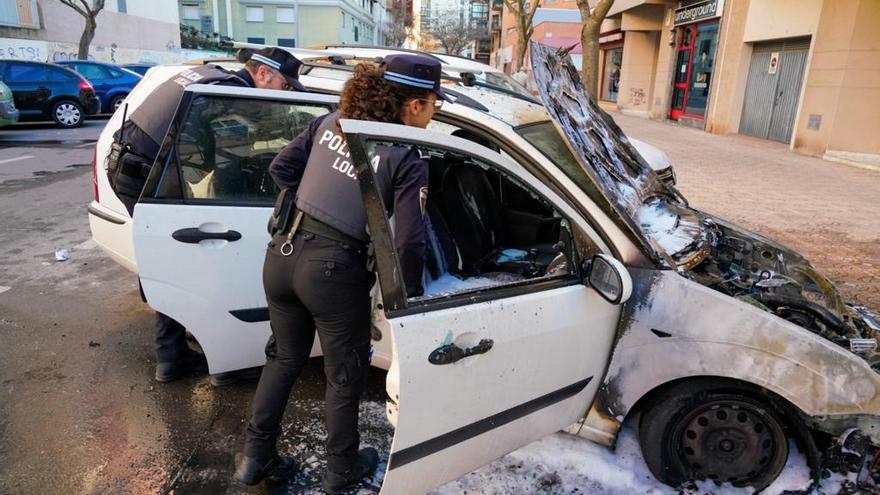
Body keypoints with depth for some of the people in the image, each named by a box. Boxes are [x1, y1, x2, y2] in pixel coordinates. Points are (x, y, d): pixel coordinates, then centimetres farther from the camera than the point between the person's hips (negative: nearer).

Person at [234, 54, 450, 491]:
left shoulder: (331, 121, 6)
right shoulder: (408, 159, -11)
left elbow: (280, 168, 12)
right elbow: (409, 241, -15)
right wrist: (410, 294, 1)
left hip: (282, 253, 6)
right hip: (333, 270, -6)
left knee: (286, 358, 26)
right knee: (345, 376, 17)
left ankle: (256, 458, 40)